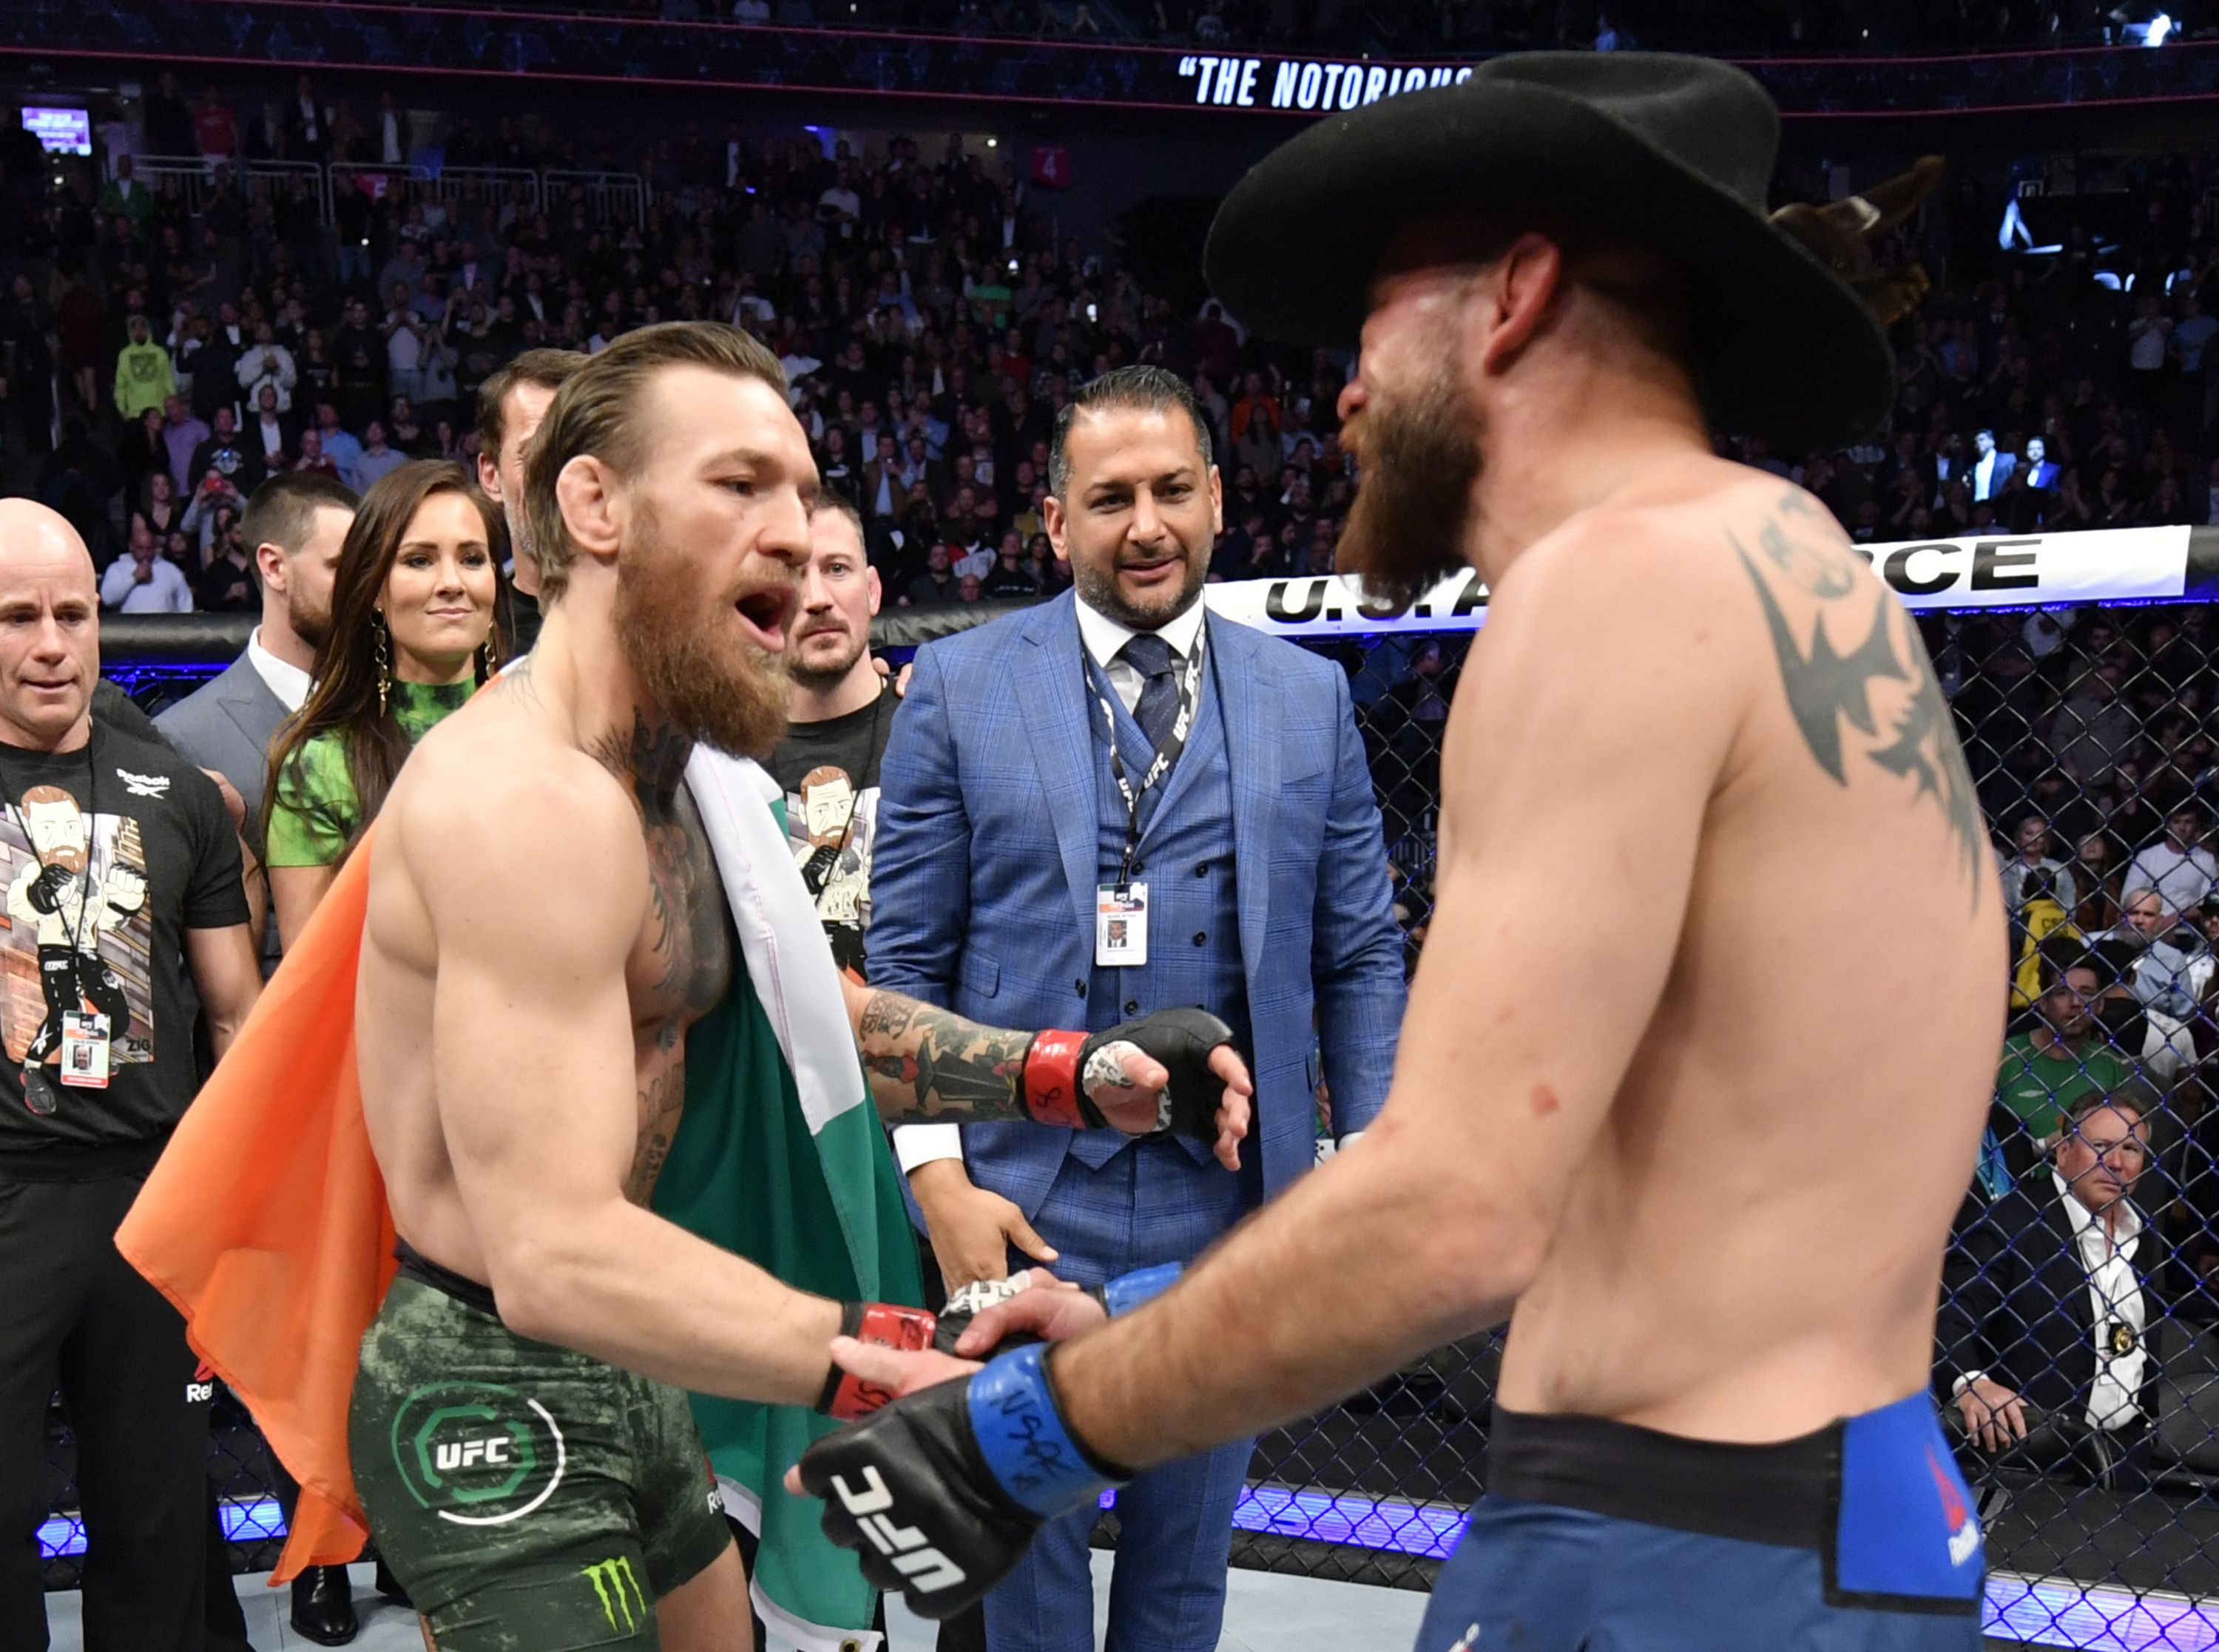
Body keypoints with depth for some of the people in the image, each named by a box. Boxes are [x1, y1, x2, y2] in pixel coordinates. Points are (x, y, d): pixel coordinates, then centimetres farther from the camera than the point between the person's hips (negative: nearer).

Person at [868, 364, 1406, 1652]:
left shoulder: (1309, 699, 6)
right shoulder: (960, 689, 1)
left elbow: (1360, 956, 7)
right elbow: (907, 958, 0)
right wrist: (938, 1176, -9)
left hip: (1234, 1203, 2)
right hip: (1026, 1199, -2)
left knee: (1190, 1545, 14)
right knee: (1025, 1538, 7)